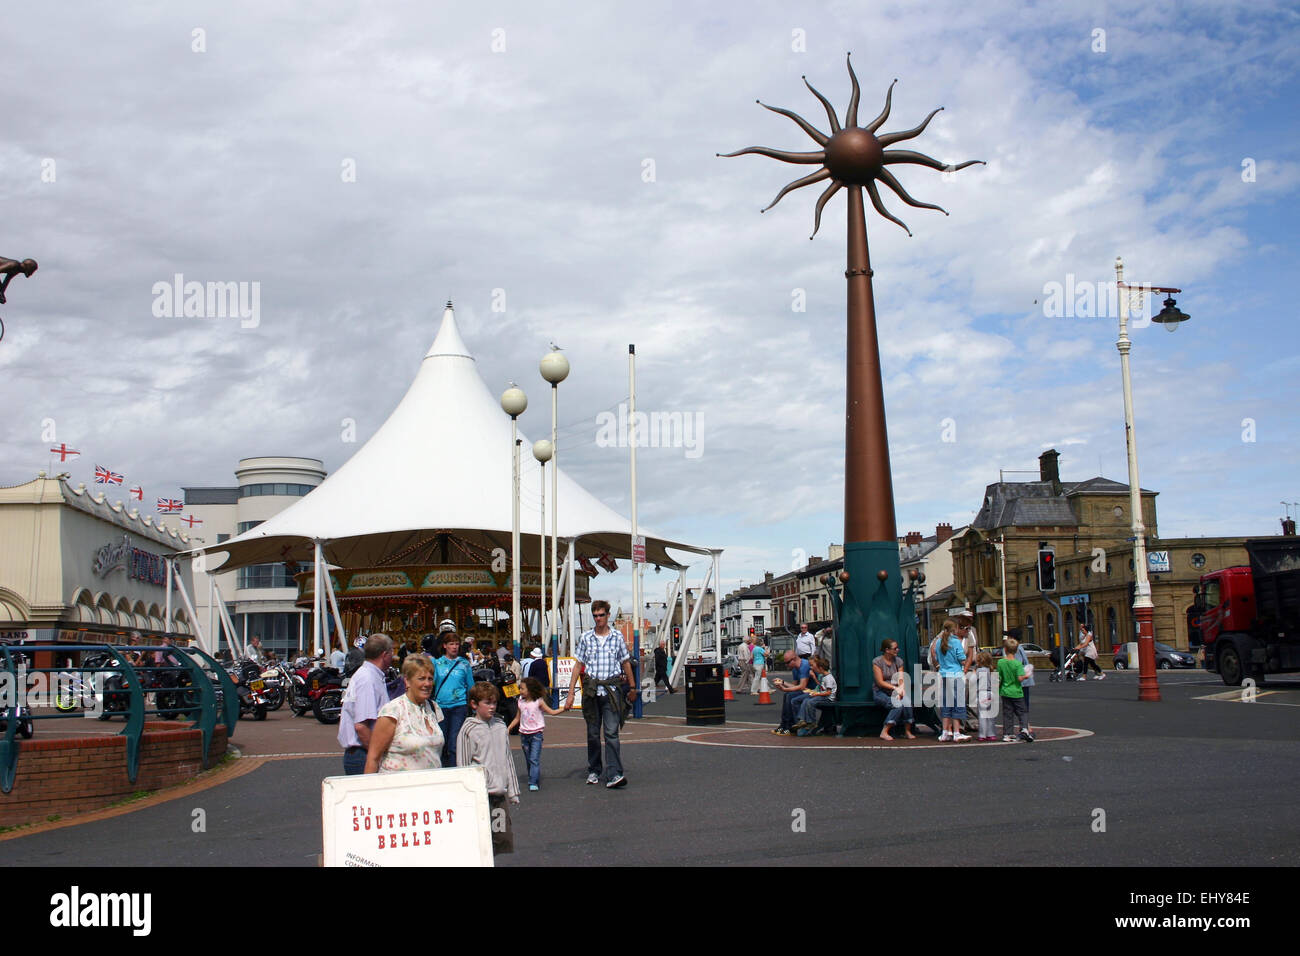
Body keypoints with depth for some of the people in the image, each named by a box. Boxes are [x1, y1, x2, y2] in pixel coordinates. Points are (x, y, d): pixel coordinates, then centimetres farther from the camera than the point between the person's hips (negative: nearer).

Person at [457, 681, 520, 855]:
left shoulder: (501, 726, 10)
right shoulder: (468, 729, -6)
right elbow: (463, 766, -4)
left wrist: (513, 791, 15)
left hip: (500, 792, 5)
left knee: (504, 837, 6)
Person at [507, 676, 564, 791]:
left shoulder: (539, 701, -6)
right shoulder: (521, 702, 6)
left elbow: (552, 712, -2)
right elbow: (517, 718, 16)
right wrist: (508, 729, 12)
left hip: (536, 734, -5)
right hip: (524, 734, 5)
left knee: (534, 759, -12)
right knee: (528, 759, 9)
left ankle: (534, 782, -15)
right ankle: (532, 779, 20)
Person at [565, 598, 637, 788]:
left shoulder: (617, 637, 4)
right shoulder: (586, 638, 5)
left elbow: (626, 663, 14)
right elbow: (578, 665, 7)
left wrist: (632, 688, 20)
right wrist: (571, 693, 2)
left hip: (612, 689, -2)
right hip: (591, 690, 2)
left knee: (611, 732, -10)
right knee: (593, 733, 9)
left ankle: (615, 775, -15)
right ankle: (593, 771, 23)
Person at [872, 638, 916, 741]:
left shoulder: (898, 661, 9)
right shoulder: (877, 662, -7)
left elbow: (901, 680, 4)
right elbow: (880, 682, -12)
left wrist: (901, 690, -17)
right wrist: (895, 688, -19)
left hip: (895, 691, 4)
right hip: (881, 692, -4)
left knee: (907, 702, -29)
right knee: (898, 705, -32)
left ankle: (908, 731, -14)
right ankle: (884, 732, -24)